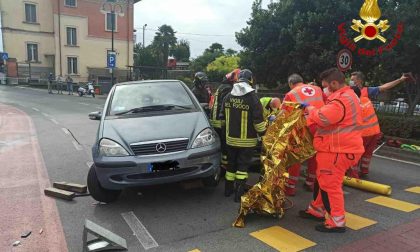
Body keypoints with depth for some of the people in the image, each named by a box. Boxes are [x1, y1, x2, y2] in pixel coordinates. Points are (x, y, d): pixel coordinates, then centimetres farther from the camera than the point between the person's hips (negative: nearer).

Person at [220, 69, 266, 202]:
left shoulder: (228, 97, 3)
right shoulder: (252, 98, -15)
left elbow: (223, 117, 12)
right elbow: (258, 120, -14)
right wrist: (263, 133, -1)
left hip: (231, 138, 5)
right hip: (247, 140, -5)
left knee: (231, 163, 18)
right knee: (243, 166, 4)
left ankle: (228, 189, 29)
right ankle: (239, 194, 7)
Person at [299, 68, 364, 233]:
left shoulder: (341, 99, -20)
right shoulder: (348, 95, 17)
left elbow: (323, 118, -29)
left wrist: (310, 109, -10)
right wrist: (314, 110, 9)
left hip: (338, 150, -11)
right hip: (338, 148, 11)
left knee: (330, 185, -3)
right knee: (322, 180, 20)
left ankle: (337, 222, 8)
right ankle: (317, 210, 34)